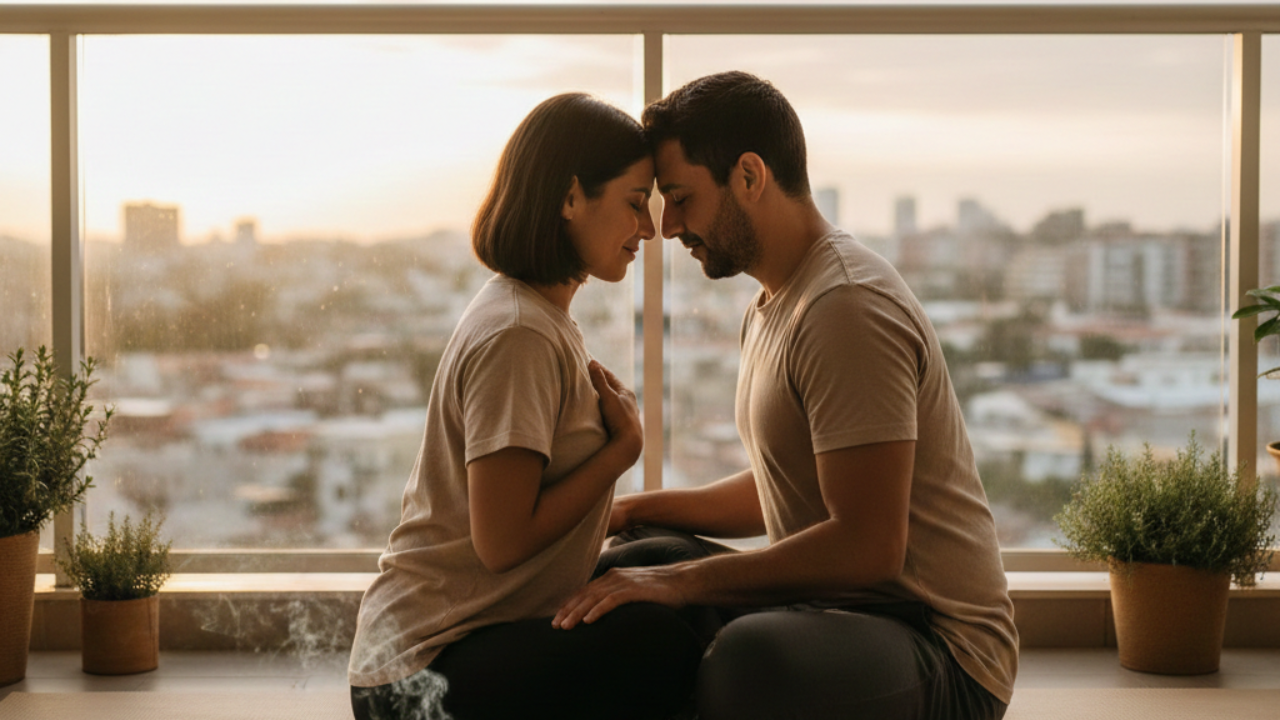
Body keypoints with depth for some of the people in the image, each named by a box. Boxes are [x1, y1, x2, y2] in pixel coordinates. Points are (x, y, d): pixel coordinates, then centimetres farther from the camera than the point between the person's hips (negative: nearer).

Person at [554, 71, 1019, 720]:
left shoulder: (847, 309, -19)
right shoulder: (773, 306, 15)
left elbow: (868, 545, -26)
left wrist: (689, 579, -24)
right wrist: (630, 511, 16)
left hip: (938, 653, -10)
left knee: (751, 657, -40)